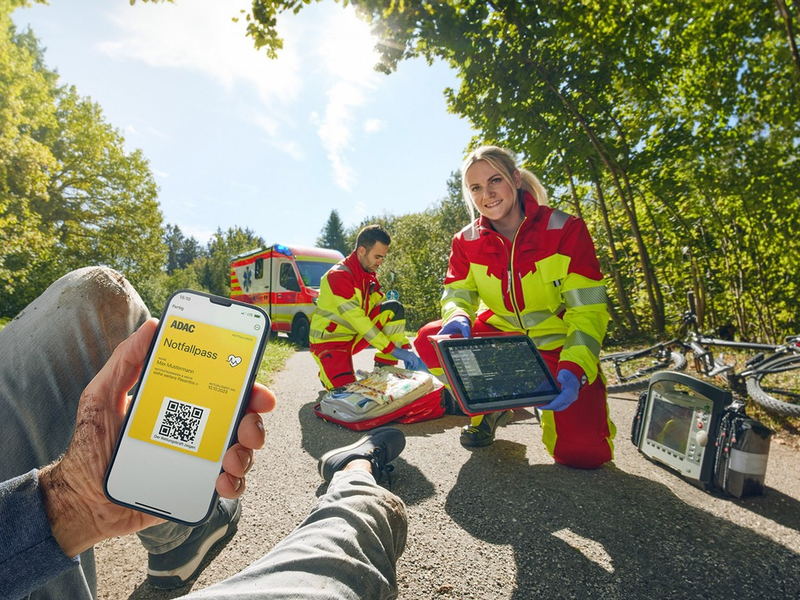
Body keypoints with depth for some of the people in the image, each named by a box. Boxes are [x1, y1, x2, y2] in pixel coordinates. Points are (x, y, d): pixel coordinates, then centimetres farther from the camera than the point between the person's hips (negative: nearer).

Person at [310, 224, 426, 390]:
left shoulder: (369, 276, 2)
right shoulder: (338, 276, -23)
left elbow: (387, 314, 4)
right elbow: (357, 320, -28)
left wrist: (406, 348, -7)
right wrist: (394, 350, -28)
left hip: (355, 336, 7)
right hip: (328, 341, -7)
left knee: (394, 308, -12)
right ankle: (327, 375, 9)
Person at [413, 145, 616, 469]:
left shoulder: (566, 229, -16)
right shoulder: (467, 241, -6)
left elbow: (588, 309, -18)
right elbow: (457, 294, -4)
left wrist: (574, 369, -34)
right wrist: (458, 318, -31)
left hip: (558, 344, -2)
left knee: (583, 451, -20)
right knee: (430, 340, -23)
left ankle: (548, 401, 17)